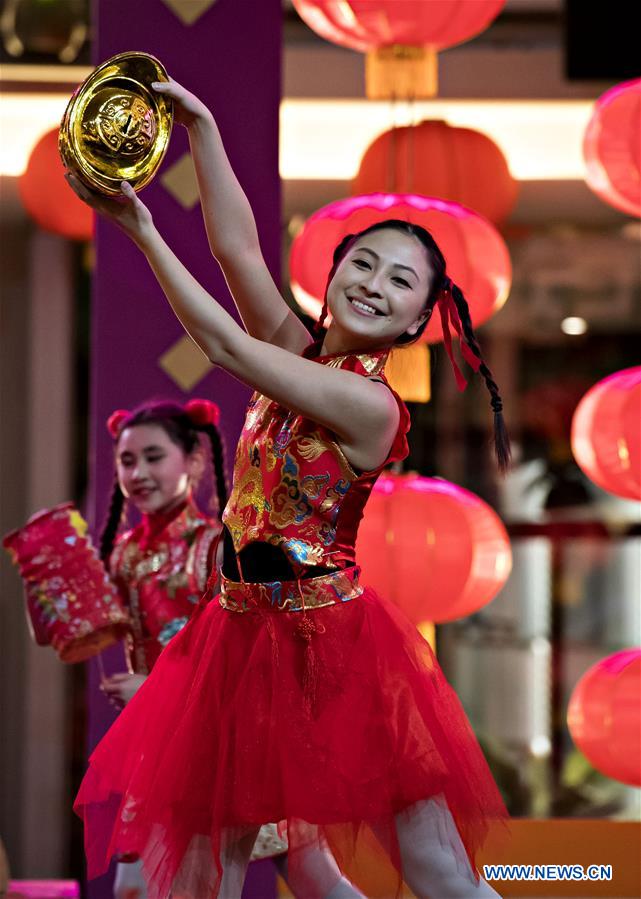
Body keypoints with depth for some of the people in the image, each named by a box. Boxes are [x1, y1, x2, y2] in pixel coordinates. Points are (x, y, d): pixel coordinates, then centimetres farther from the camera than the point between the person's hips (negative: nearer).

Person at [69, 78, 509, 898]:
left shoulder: (368, 404, -15)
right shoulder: (302, 359, 6)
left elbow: (224, 345, -17)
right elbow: (236, 247, -1)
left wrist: (141, 229, -14)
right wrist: (199, 123, -9)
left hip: (328, 641, -7)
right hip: (246, 631, 7)